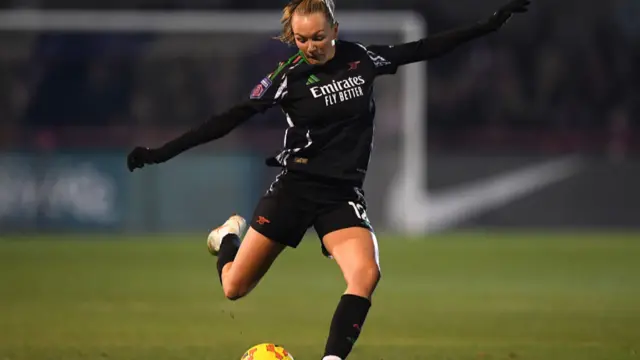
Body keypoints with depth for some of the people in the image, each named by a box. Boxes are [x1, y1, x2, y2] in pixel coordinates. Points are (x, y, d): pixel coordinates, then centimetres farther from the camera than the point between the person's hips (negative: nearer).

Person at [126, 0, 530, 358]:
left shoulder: (362, 59, -1)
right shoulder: (289, 76, -8)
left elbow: (421, 49, 9)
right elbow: (231, 119, -8)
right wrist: (162, 152, -13)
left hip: (343, 195, 1)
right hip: (294, 188, -1)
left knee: (366, 274, -27)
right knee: (234, 288, 4)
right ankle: (230, 236, 39)